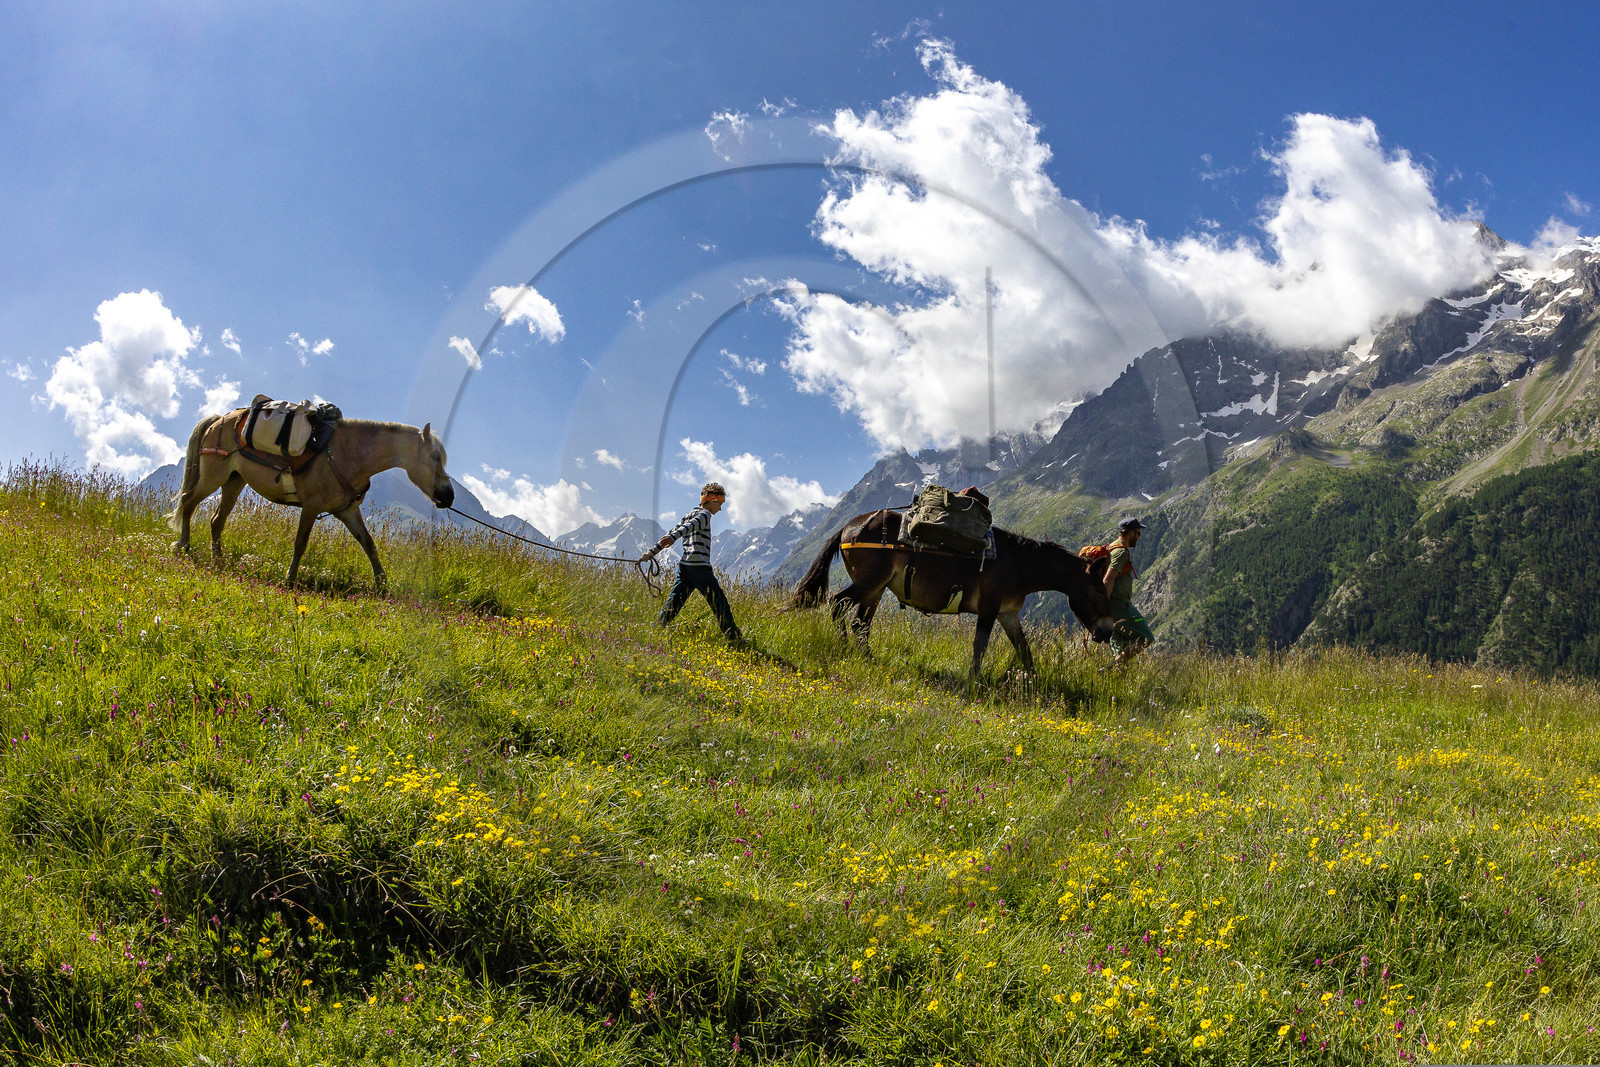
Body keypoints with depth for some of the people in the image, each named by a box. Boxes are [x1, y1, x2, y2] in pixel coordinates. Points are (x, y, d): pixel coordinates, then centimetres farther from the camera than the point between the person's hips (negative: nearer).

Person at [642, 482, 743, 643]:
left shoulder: (687, 516, 22)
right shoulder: (704, 514, -3)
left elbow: (670, 534, 18)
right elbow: (688, 527, -22)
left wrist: (652, 552, 17)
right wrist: (672, 538, -39)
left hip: (684, 566, 8)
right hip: (700, 567, -8)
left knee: (673, 603, 6)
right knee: (719, 602, -2)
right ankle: (734, 637, 1)